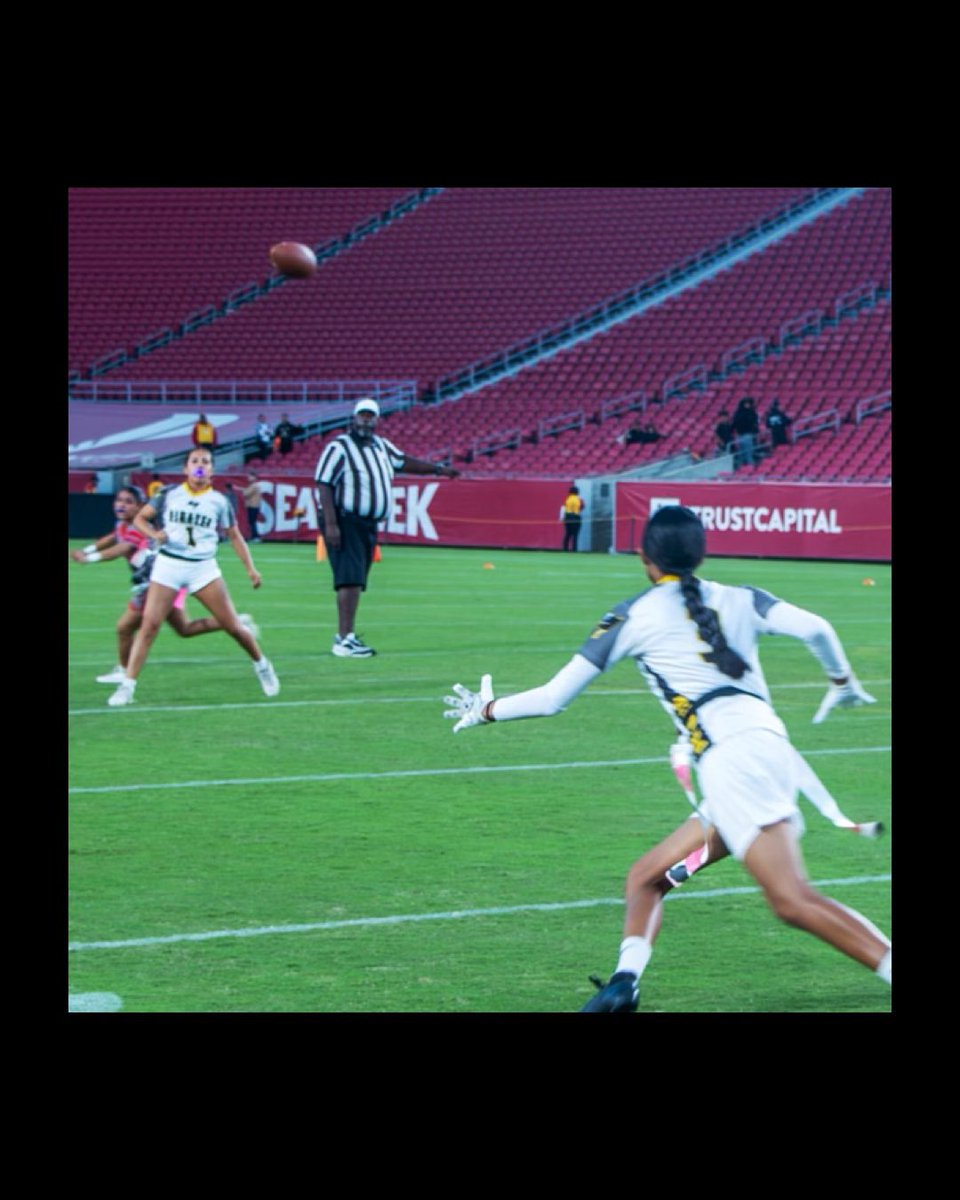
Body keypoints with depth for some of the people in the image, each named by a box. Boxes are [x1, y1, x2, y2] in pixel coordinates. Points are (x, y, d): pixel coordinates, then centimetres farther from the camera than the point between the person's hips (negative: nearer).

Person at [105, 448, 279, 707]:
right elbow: (140, 518, 8)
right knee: (149, 624, -12)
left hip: (203, 567, 0)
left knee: (232, 625, -2)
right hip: (168, 565, 0)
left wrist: (250, 568, 4)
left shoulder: (218, 501, 4)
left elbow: (234, 535, 12)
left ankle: (261, 664, 24)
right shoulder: (169, 494, 2)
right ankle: (127, 686, -9)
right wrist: (154, 534, -13)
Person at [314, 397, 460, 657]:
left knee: (356, 581, 11)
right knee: (350, 580, -17)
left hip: (368, 524, 8)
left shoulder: (381, 447, 12)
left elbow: (404, 462, 29)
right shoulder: (339, 447, -11)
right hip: (344, 522, -8)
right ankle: (344, 640, -21)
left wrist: (439, 469, 24)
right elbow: (323, 485, -16)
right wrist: (330, 524, -23)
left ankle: (344, 635, 20)